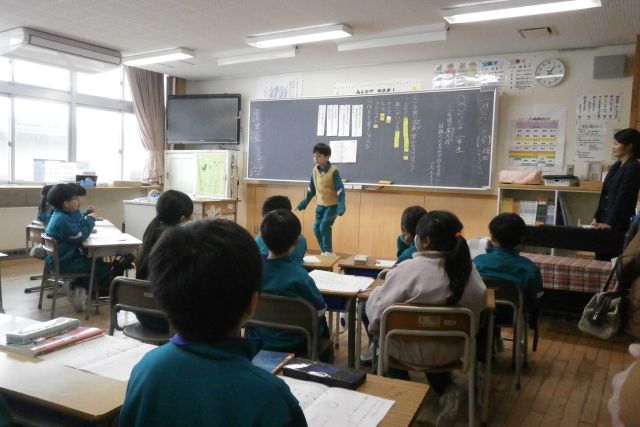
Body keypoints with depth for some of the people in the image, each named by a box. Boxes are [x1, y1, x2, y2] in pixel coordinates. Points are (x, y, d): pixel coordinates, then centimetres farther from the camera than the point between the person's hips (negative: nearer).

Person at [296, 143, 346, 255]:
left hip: (332, 205, -6)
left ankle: (329, 252, 2)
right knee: (316, 228, 1)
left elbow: (340, 189, -18)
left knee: (324, 226, -15)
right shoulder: (315, 171, 1)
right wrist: (304, 203, 15)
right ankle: (324, 251, 17)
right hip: (320, 204, 6)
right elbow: (311, 189, 12)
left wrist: (341, 206, -27)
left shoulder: (333, 171, -17)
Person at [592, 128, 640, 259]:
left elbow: (623, 198, -16)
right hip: (605, 220, 8)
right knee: (600, 257, 9)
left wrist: (610, 223, -17)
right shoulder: (616, 166, 14)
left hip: (618, 224, -8)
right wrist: (596, 217, 10)